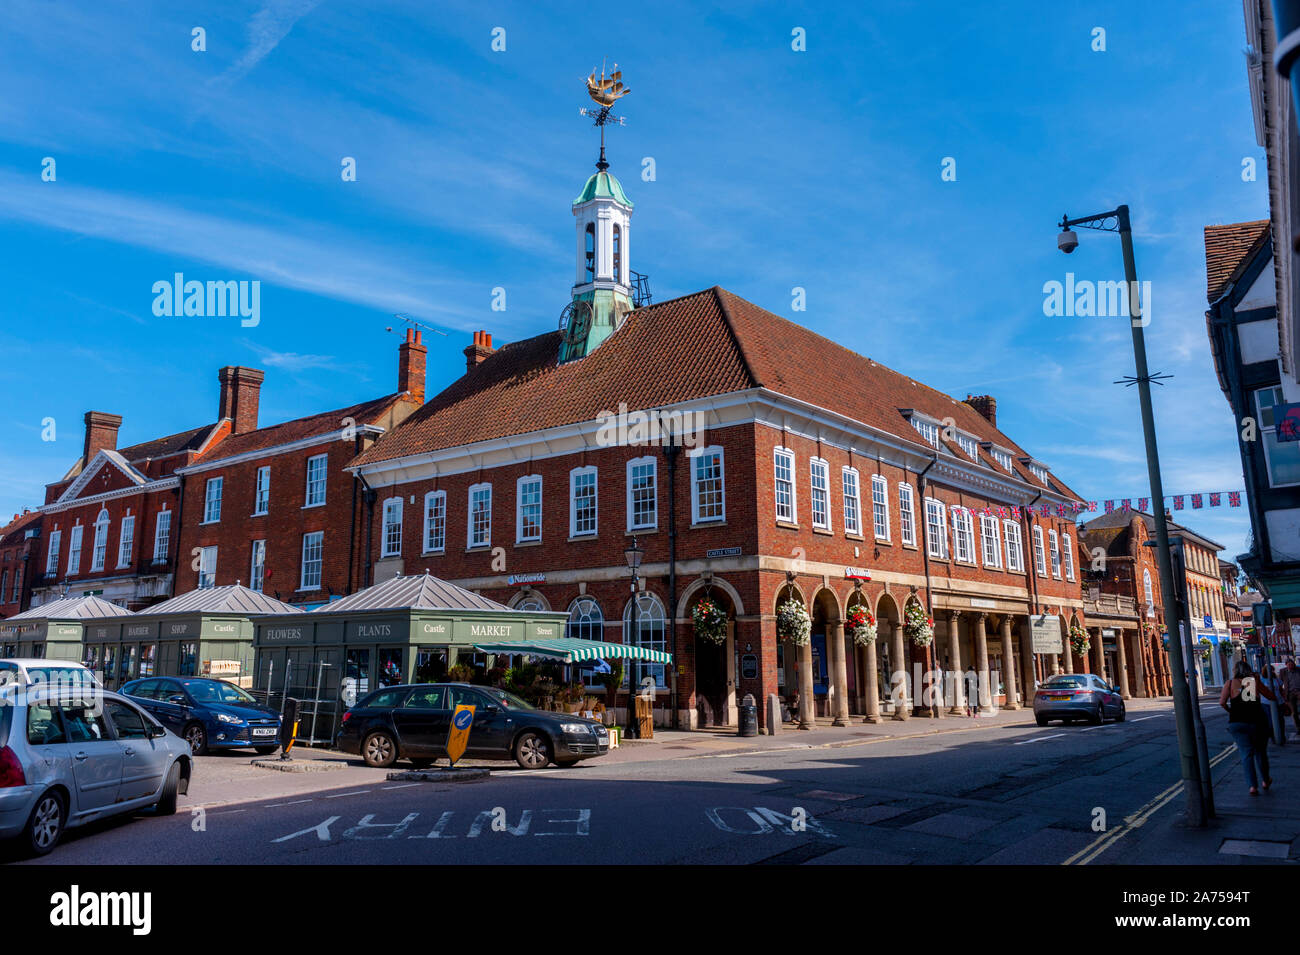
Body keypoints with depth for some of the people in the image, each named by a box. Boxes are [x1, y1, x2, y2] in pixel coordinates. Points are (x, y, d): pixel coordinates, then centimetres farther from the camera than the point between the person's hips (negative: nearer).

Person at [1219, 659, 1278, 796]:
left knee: (1246, 753, 3)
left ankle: (1253, 786, -6)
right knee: (1260, 752, 18)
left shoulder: (1230, 683, 2)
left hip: (1237, 722, -1)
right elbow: (1271, 697, 10)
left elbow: (1222, 702, -8)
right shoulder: (1256, 681, 3)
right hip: (1256, 721, 1)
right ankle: (1265, 781, 35)